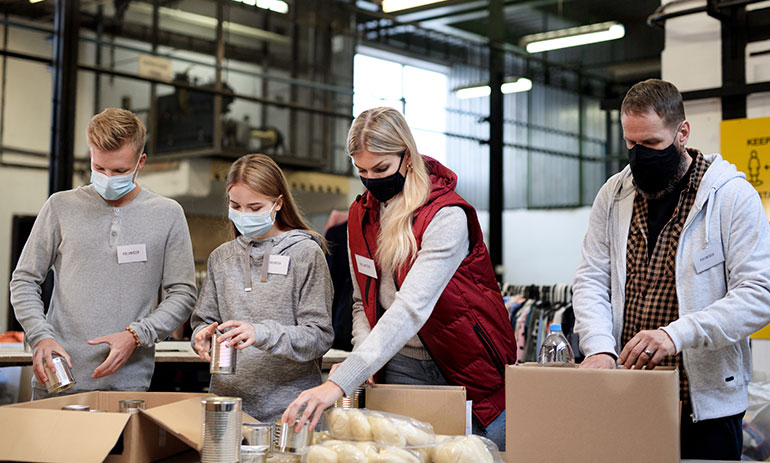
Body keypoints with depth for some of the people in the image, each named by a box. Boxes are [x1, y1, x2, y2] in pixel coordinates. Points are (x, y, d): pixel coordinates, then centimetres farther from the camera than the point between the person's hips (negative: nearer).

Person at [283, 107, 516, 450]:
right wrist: (362, 359, -11)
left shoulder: (446, 216, -20)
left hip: (469, 370, -5)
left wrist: (340, 382, -39)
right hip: (401, 368, 5)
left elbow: (412, 308, -31)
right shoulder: (361, 216, 3)